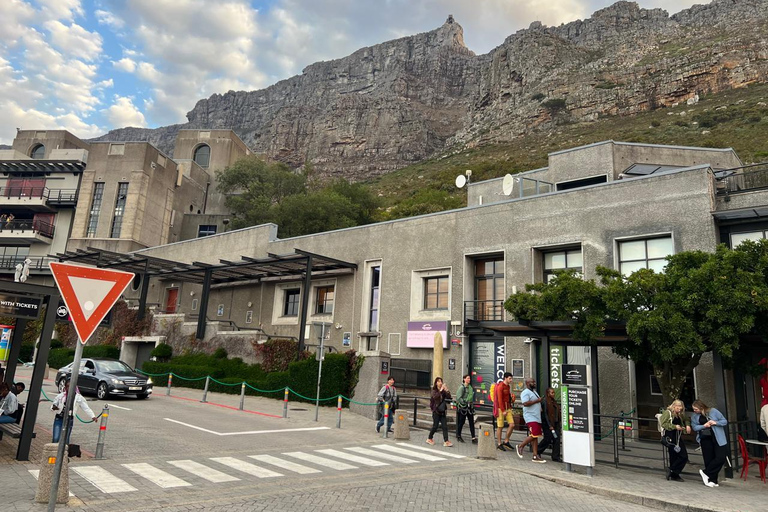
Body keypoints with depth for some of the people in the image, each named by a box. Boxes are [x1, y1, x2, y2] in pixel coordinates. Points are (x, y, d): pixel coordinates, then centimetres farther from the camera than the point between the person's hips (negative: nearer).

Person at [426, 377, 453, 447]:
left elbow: (449, 397, -7)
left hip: (443, 411, 4)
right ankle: (429, 439, 20)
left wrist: (447, 390, -20)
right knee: (435, 426, 1)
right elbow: (435, 396, -25)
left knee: (445, 426, -3)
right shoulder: (434, 391, -4)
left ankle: (446, 441, -3)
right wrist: (441, 390, -32)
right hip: (436, 411, -4)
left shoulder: (443, 391, 6)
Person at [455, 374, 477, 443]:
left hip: (470, 407, 7)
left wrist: (472, 403, 9)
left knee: (472, 422, 4)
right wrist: (464, 403, -19)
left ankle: (473, 437, 5)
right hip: (463, 407, -6)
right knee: (461, 422, 4)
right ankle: (458, 436, 18)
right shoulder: (462, 387, -11)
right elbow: (459, 397, -16)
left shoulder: (470, 387, 10)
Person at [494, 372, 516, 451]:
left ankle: (506, 441, 13)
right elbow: (500, 399, -16)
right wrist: (503, 411, -17)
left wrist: (512, 396, 4)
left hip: (508, 408, 8)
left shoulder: (508, 386, 13)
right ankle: (499, 444, 9)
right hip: (501, 409, -8)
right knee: (500, 427, -1)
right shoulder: (500, 386, -13)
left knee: (512, 425, 0)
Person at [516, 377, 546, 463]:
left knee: (535, 436, 6)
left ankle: (535, 456, 7)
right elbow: (525, 403, -25)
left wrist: (540, 408, 17)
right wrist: (537, 401, -19)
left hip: (537, 417, 9)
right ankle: (520, 446, 3)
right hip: (530, 418, -9)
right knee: (533, 435, -15)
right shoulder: (525, 392, -11)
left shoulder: (534, 392, 21)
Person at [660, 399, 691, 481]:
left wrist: (687, 425, 9)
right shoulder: (667, 413, -8)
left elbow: (687, 419, 30)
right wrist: (675, 426, -19)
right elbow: (663, 424, -13)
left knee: (684, 456, 2)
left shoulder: (680, 414, 11)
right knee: (674, 456, -3)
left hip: (678, 437, 7)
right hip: (670, 437, -7)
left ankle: (672, 471, 13)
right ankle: (674, 475, 12)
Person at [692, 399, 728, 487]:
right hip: (705, 439, 2)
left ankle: (705, 472, 6)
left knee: (721, 458, -10)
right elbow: (694, 427, 0)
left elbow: (725, 421, -1)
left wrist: (715, 423, -18)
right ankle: (712, 480, 13)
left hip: (718, 439, -2)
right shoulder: (695, 416, 3)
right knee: (708, 459, 2)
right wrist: (704, 426, -16)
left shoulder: (713, 411, -7)